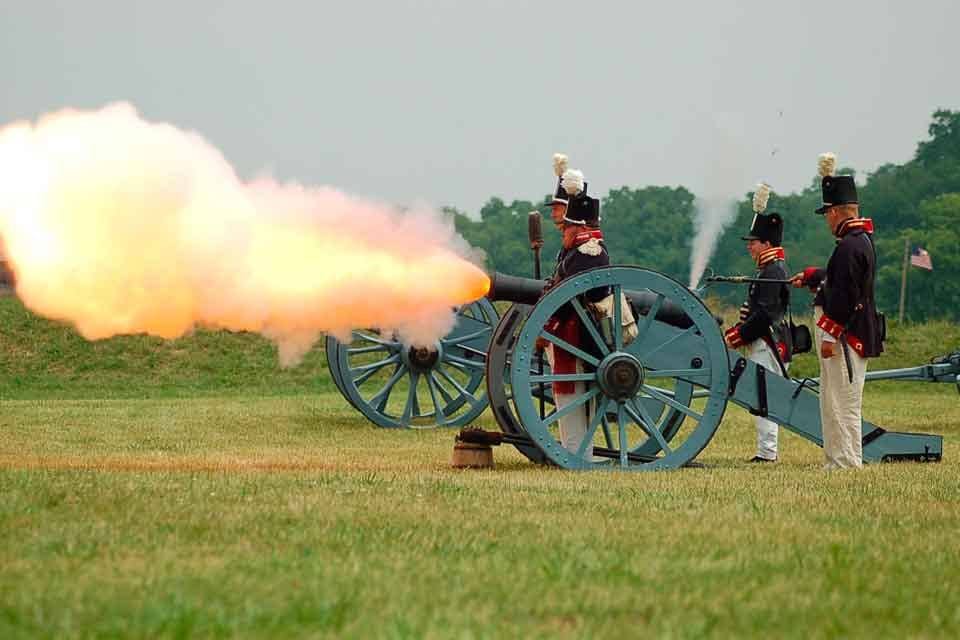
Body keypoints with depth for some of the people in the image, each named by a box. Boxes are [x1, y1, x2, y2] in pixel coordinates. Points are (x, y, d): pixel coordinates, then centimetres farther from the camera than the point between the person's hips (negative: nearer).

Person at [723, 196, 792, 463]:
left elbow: (765, 314, -22)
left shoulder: (772, 271, -15)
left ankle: (767, 452, -9)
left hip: (768, 344, -11)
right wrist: (737, 330, 9)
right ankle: (766, 451, 16)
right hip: (764, 343, 11)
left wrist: (738, 335, -17)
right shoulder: (770, 269, 18)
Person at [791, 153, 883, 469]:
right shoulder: (863, 240, 16)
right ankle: (836, 461, 21)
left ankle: (846, 463, -6)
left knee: (841, 404, -7)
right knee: (836, 404, 15)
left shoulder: (849, 246, -18)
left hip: (846, 337, -11)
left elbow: (845, 295, -24)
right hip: (856, 336, 11)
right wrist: (809, 277, 50)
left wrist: (830, 335, -22)